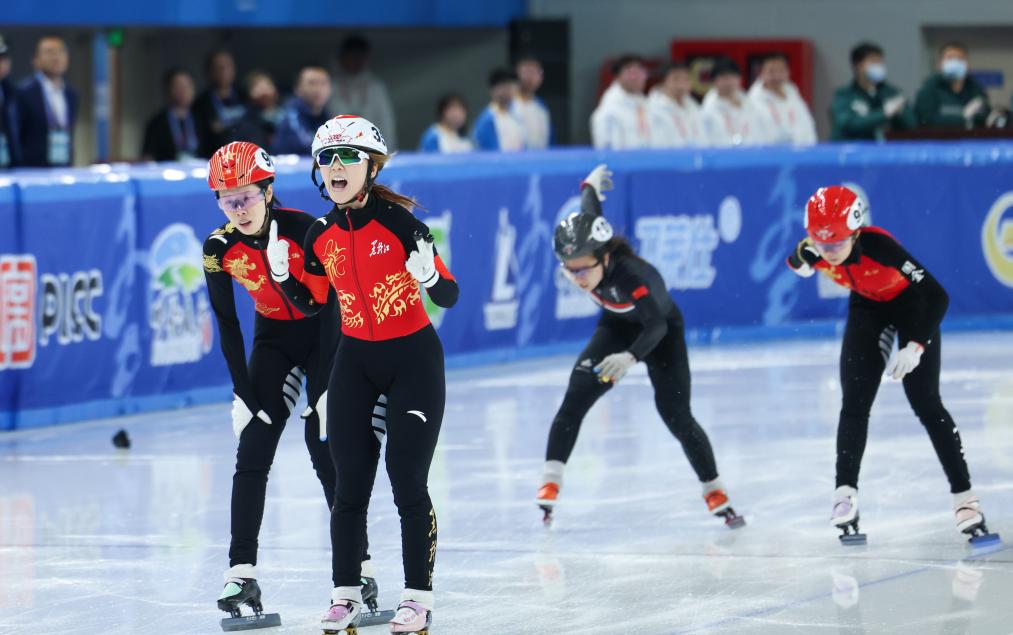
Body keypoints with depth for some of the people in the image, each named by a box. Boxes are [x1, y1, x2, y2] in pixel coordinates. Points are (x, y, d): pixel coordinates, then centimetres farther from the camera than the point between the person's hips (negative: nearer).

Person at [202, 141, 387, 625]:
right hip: (274, 339, 4)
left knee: (327, 450, -10)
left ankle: (358, 568, -1)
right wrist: (243, 393, -8)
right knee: (252, 453, -7)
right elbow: (227, 326, -4)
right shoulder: (219, 249, -15)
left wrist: (327, 385, -22)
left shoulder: (303, 229, -26)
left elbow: (332, 303, -21)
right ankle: (242, 574, -6)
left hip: (324, 334, -3)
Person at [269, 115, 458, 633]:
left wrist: (428, 277, -35)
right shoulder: (320, 236, -1)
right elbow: (311, 304, 10)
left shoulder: (398, 221, -16)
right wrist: (281, 274, -6)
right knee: (351, 485, 3)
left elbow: (449, 296, -14)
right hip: (355, 362, 4)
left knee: (407, 482, -5)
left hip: (413, 359, -4)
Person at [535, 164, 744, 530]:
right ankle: (550, 484, -15)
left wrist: (630, 358, -72)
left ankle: (716, 493, 3)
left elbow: (656, 325, -53)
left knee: (676, 415, -14)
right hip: (616, 328, 5)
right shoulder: (585, 244, -24)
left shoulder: (631, 275, -41)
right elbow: (591, 210, -2)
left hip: (661, 331, -5)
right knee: (575, 397, -16)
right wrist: (592, 183, 22)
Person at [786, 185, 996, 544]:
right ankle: (846, 494, 0)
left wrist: (916, 346, -43)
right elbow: (798, 265, 5)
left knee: (925, 404, -8)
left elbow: (937, 296, -37)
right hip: (868, 308, 4)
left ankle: (964, 497, -2)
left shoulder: (878, 245, -39)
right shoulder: (814, 251, -25)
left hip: (912, 304, -4)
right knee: (854, 403, -5)